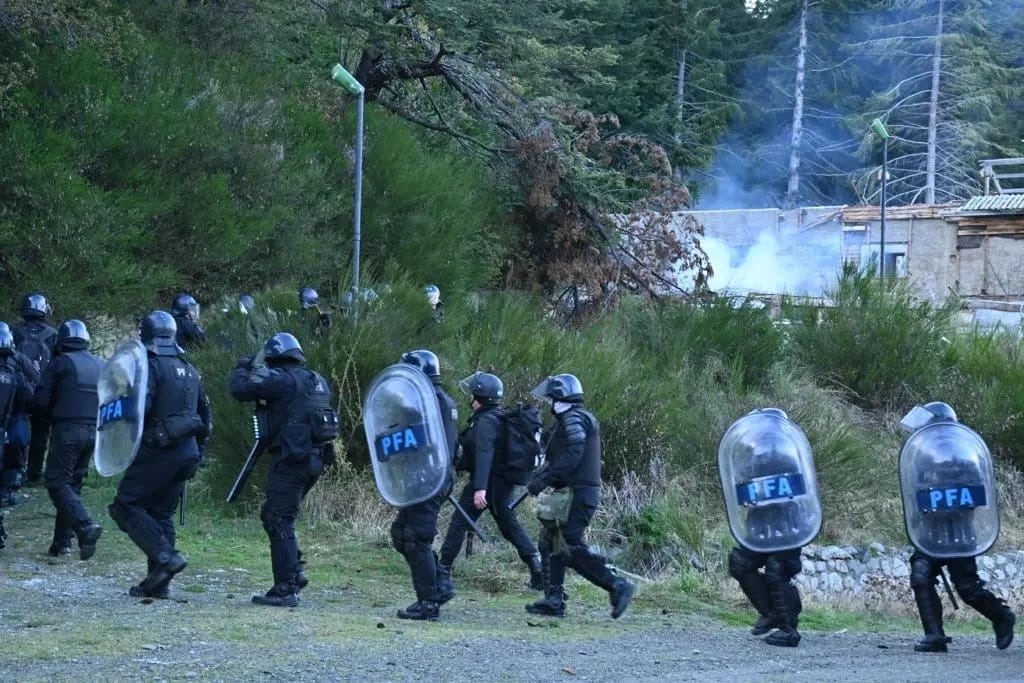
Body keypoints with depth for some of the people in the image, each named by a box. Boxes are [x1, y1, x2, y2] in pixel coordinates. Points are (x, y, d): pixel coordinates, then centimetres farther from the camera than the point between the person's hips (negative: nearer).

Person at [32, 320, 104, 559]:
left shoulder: (60, 363, -3)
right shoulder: (101, 366, 14)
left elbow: (40, 401, -4)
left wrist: (51, 416, 15)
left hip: (67, 430, -6)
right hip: (93, 432, 6)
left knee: (58, 484, -4)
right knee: (73, 483, 14)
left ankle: (86, 527, -25)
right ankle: (62, 541, 11)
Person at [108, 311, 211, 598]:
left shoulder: (150, 367, -10)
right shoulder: (189, 370, 15)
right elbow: (205, 416, 21)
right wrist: (197, 451, 27)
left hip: (158, 452, -8)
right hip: (187, 453, 8)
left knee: (126, 506, -1)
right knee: (162, 513, 14)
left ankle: (166, 556, -15)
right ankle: (158, 583, 11)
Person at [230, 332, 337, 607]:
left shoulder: (282, 379, -11)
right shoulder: (317, 380, 15)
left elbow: (240, 389, -14)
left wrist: (242, 368, 6)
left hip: (292, 459, -9)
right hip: (315, 458, 9)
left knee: (279, 521, -4)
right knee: (272, 515, 20)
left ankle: (286, 589, -6)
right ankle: (294, 572, 18)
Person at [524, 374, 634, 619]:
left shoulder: (573, 419, -11)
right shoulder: (584, 419, 21)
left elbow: (571, 456, -21)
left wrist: (544, 479, -20)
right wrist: (544, 473, 16)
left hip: (576, 493, -11)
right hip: (585, 491, 11)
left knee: (571, 548, -13)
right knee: (551, 543, 11)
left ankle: (617, 586, -12)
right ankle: (554, 600, 10)